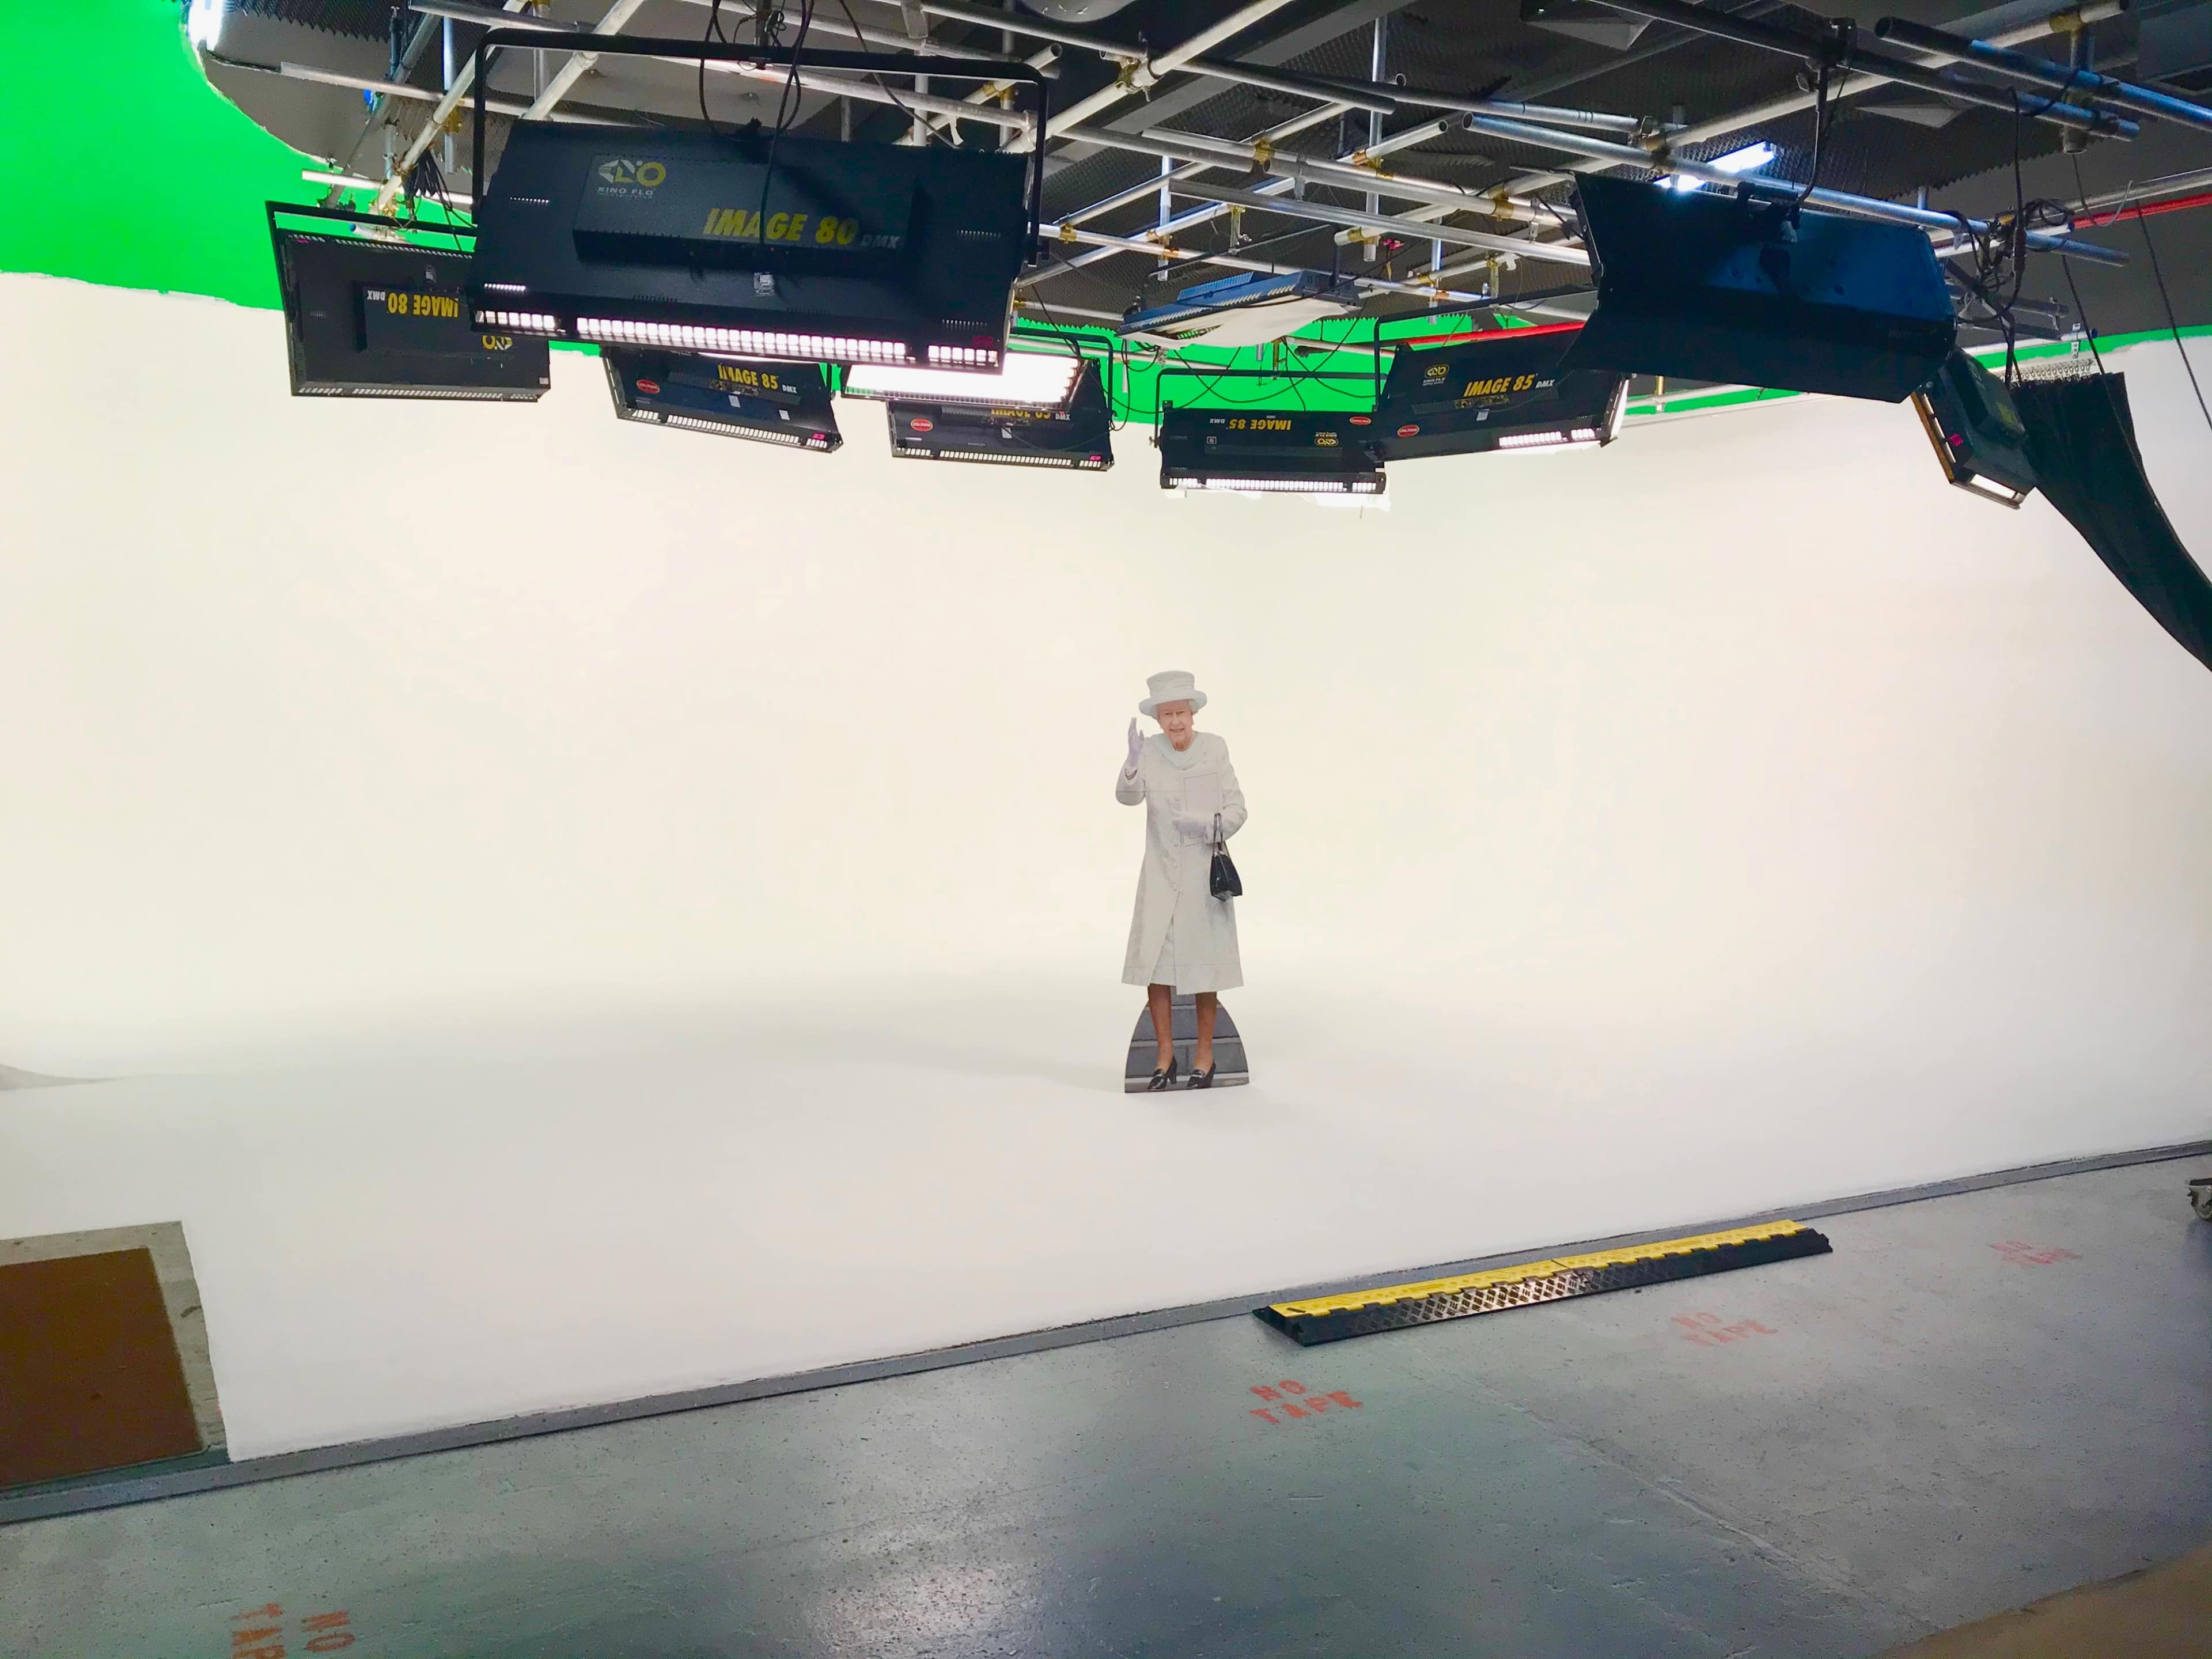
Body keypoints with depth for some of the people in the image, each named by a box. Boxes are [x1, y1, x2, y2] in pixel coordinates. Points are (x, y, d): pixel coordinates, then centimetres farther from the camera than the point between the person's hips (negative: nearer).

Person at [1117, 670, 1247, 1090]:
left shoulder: (1215, 748, -5)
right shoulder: (1150, 750, -4)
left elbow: (1237, 809, -4)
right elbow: (1128, 797, -19)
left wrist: (1205, 824, -22)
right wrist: (1133, 763, -36)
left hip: (1205, 873, -1)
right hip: (1160, 875, 1)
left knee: (1203, 965, 6)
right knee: (1153, 964, -3)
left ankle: (1204, 1054, 20)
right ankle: (1165, 1057, 9)